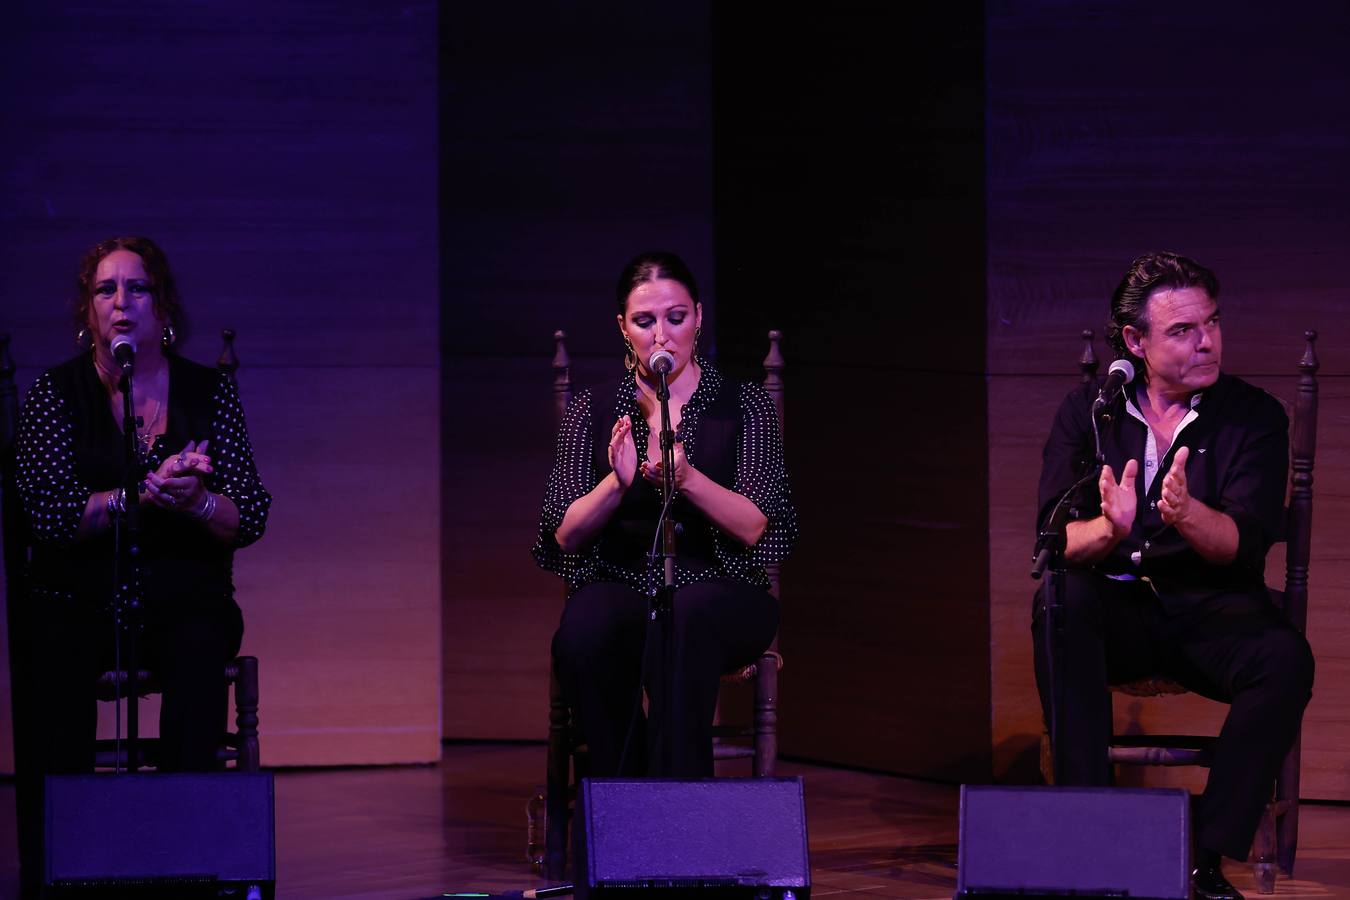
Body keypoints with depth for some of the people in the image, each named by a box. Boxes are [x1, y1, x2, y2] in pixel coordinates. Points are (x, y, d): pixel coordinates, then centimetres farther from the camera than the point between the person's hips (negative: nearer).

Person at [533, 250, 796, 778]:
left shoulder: (744, 407, 4)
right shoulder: (593, 412, 8)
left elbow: (757, 529, -8)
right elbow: (563, 537, -1)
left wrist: (686, 478, -25)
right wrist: (616, 483, -21)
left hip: (718, 591, -1)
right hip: (620, 588, 2)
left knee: (681, 625, -38)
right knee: (582, 635, -34)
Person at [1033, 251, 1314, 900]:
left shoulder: (1255, 416, -1)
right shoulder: (1087, 413, 3)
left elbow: (1245, 545, -14)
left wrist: (1187, 514, -36)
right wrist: (1108, 529, -32)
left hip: (1213, 609, -1)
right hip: (1117, 609, 1)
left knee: (1285, 659, -32)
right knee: (1057, 601, -32)